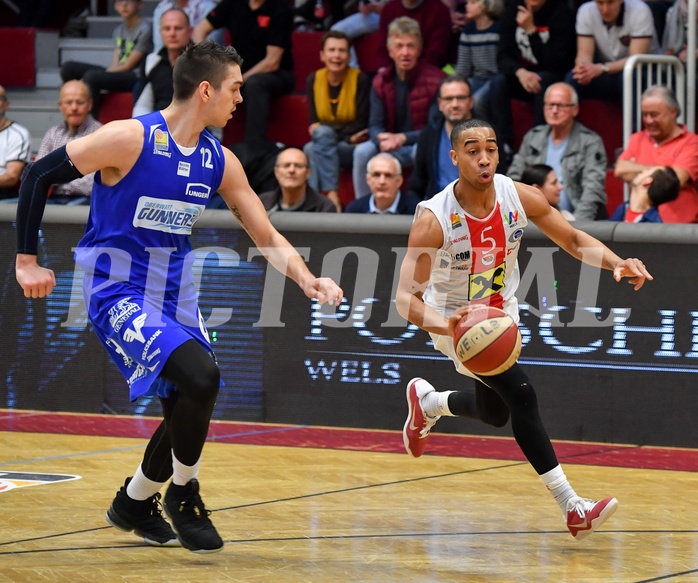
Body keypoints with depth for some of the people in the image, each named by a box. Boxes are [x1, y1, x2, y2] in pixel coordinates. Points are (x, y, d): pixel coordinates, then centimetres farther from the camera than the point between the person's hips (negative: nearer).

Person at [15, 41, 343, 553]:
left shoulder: (220, 161, 2)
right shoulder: (131, 138, -17)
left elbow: (267, 236, 7)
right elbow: (39, 175, -12)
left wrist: (307, 281, -11)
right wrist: (27, 260, -11)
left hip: (175, 296, 8)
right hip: (119, 293, -8)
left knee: (190, 406, 10)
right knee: (200, 377, -25)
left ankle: (134, 505, 34)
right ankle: (183, 493, -3)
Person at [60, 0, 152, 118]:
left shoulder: (144, 30, -8)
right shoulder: (119, 30, 16)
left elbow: (127, 66, -10)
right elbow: (115, 64, 8)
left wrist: (105, 73, -12)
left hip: (135, 78, -8)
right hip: (116, 74, 8)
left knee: (91, 77, -33)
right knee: (68, 67, -4)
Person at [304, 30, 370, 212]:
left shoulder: (360, 79, -8)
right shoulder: (314, 79, 3)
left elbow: (360, 125, -10)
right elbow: (314, 122, 3)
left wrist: (321, 129, -14)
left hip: (354, 149, -3)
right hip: (325, 143, 3)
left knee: (312, 149, -30)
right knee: (322, 133, -32)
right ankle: (331, 196, -41)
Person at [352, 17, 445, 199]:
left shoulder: (435, 80, -13)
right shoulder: (381, 82, 1)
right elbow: (375, 126, -1)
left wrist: (402, 138, -25)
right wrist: (383, 138, -26)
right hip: (391, 145, 4)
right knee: (363, 151, -24)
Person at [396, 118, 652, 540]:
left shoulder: (519, 197, -18)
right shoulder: (434, 219, -29)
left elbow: (573, 240, -4)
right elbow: (407, 298, -30)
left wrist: (617, 264, -24)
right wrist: (446, 326, -51)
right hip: (455, 320, -6)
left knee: (494, 414, 21)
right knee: (521, 394, -23)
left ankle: (427, 401, 52)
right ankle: (572, 507, -19)